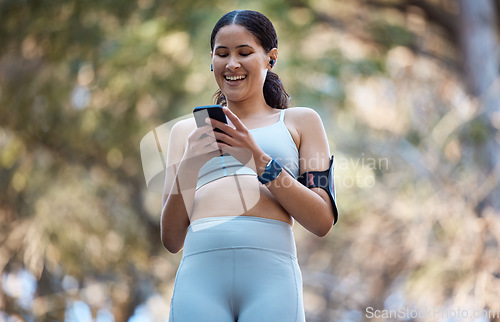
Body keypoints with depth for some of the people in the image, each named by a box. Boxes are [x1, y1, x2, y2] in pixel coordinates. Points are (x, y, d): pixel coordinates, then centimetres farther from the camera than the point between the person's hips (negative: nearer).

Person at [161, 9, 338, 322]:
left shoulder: (301, 121, 17)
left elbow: (323, 222, 6)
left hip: (270, 274, -1)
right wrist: (187, 167, -1)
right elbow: (172, 240, 16)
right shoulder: (187, 131, 21)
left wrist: (259, 159, -5)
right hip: (201, 275, 2)